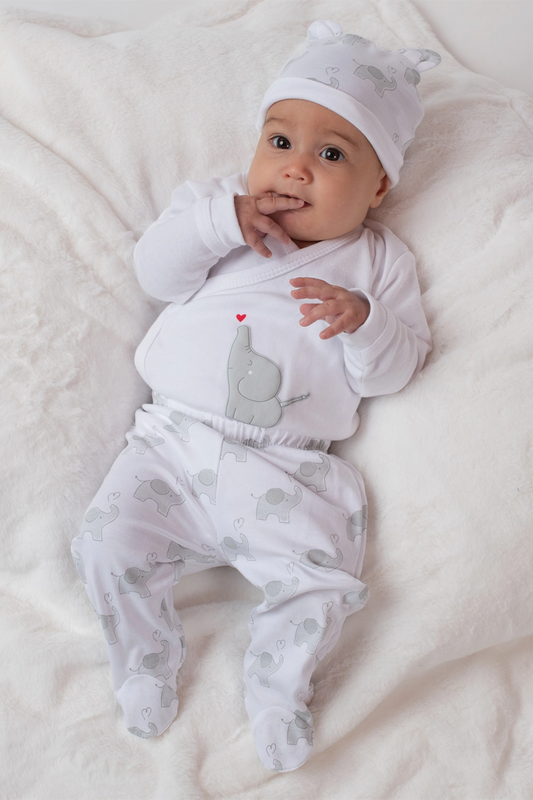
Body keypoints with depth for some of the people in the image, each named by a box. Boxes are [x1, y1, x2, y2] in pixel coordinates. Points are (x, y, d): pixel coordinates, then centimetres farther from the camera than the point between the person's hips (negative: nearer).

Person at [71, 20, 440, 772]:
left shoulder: (378, 261, 8)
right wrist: (220, 218, -11)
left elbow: (393, 369, 2)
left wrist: (363, 320, -19)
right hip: (174, 437, 2)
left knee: (318, 579, -16)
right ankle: (145, 666, 15)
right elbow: (155, 271, 2)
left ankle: (277, 690, 12)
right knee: (108, 544, -11)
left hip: (283, 471, -1)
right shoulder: (219, 210, 14)